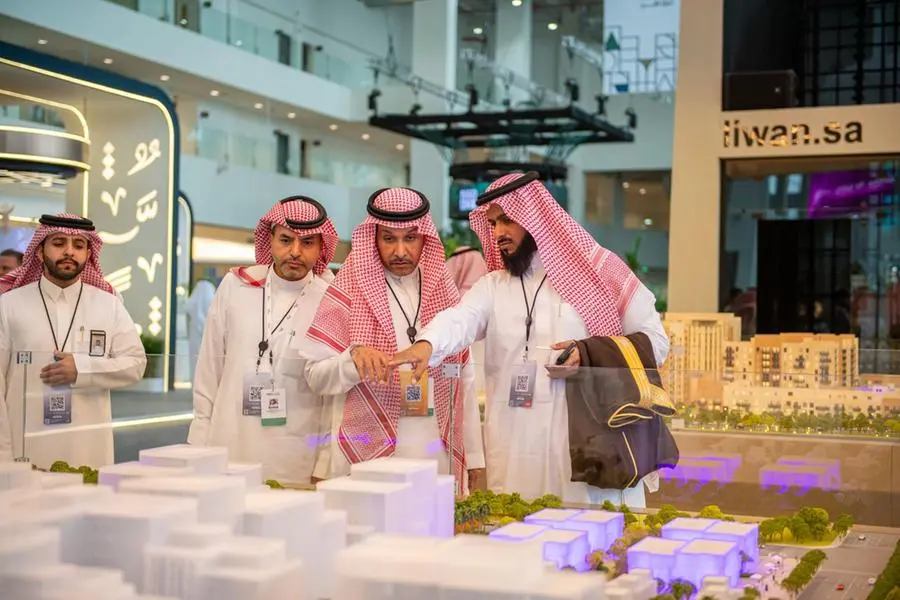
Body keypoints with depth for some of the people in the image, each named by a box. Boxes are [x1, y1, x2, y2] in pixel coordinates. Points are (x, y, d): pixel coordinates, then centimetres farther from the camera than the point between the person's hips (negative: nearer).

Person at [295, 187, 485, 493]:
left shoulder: (444, 291, 9)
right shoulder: (348, 291, 0)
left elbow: (464, 377, 11)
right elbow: (316, 375, -2)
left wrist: (474, 455, 9)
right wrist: (354, 357, -21)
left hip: (439, 455, 3)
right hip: (368, 454, -3)